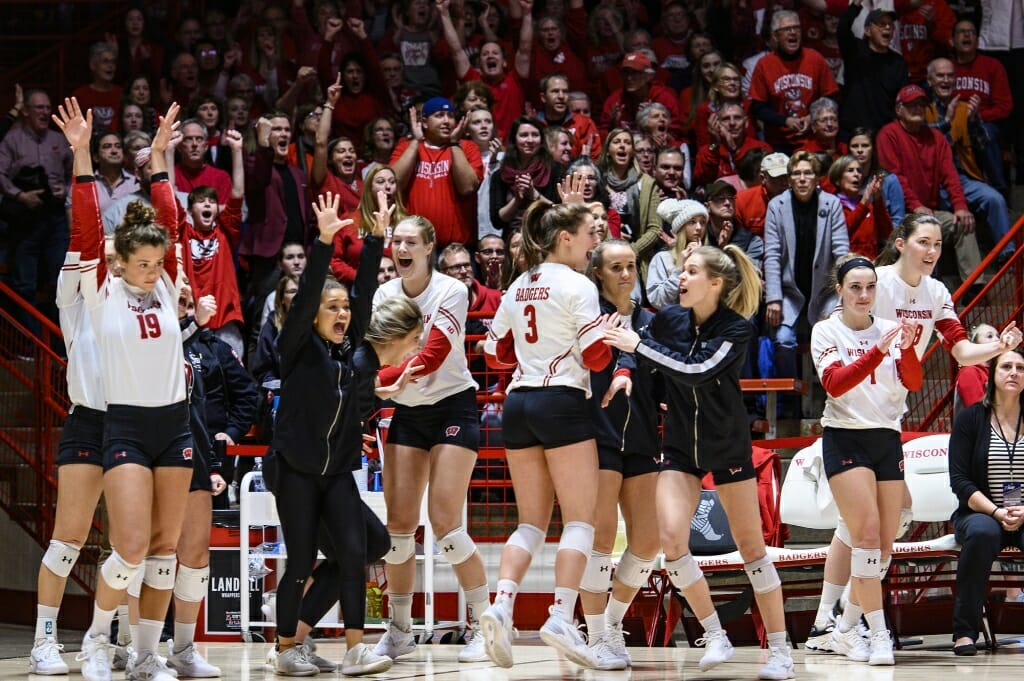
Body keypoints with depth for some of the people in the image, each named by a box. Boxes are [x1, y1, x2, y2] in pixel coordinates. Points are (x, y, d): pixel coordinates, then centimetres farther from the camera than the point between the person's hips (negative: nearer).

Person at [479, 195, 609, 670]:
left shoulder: (519, 286, 14)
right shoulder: (577, 286, -8)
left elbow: (497, 350, 20)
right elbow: (596, 357, -11)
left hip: (518, 403, 7)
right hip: (562, 403, -7)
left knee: (531, 522, 9)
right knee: (579, 520, -4)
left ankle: (501, 605, -11)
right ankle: (560, 618, -15)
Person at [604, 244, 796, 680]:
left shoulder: (737, 328, -15)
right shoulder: (668, 319, -5)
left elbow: (699, 372, -28)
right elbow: (640, 360, 9)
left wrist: (640, 344, -28)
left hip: (728, 447, -3)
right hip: (680, 447, 3)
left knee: (750, 545, 1)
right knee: (671, 538, -16)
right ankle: (715, 637, -1)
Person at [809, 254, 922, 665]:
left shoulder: (889, 329, 7)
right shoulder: (826, 331, -3)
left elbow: (913, 383, -4)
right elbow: (835, 383, -18)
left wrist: (907, 348, -23)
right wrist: (877, 351, -29)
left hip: (887, 439, 5)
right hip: (845, 438, -5)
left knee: (884, 546, 3)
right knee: (867, 532, -17)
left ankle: (846, 630, 18)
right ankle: (879, 635, -14)